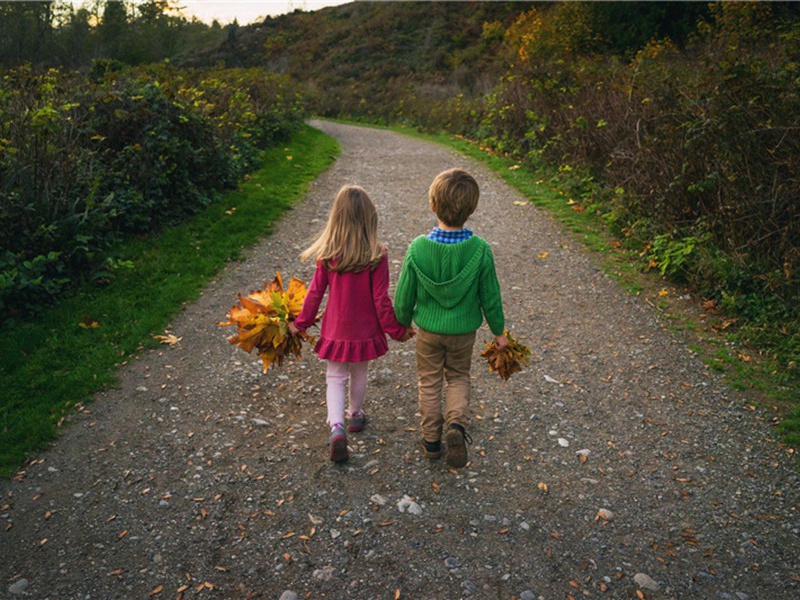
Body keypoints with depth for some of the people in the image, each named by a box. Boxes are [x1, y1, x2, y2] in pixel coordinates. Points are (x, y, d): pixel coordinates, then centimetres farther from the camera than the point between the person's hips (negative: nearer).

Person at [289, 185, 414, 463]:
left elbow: (315, 292, -6)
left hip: (335, 329, 0)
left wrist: (301, 323, 9)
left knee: (336, 377, 13)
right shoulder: (376, 255, -18)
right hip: (365, 330, 0)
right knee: (359, 374, 22)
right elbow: (381, 299, -14)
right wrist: (396, 330, -1)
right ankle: (355, 414, 44)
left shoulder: (327, 254, -13)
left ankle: (337, 427, -6)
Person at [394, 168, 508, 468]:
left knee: (429, 381, 19)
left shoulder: (417, 248, -20)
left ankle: (431, 439, 30)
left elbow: (404, 296, -9)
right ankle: (457, 424, 3)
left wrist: (402, 323, 10)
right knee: (458, 377, 24)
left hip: (428, 329, 0)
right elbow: (490, 297, -10)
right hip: (464, 330, 0)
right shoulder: (480, 250, -21)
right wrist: (499, 331, 7)